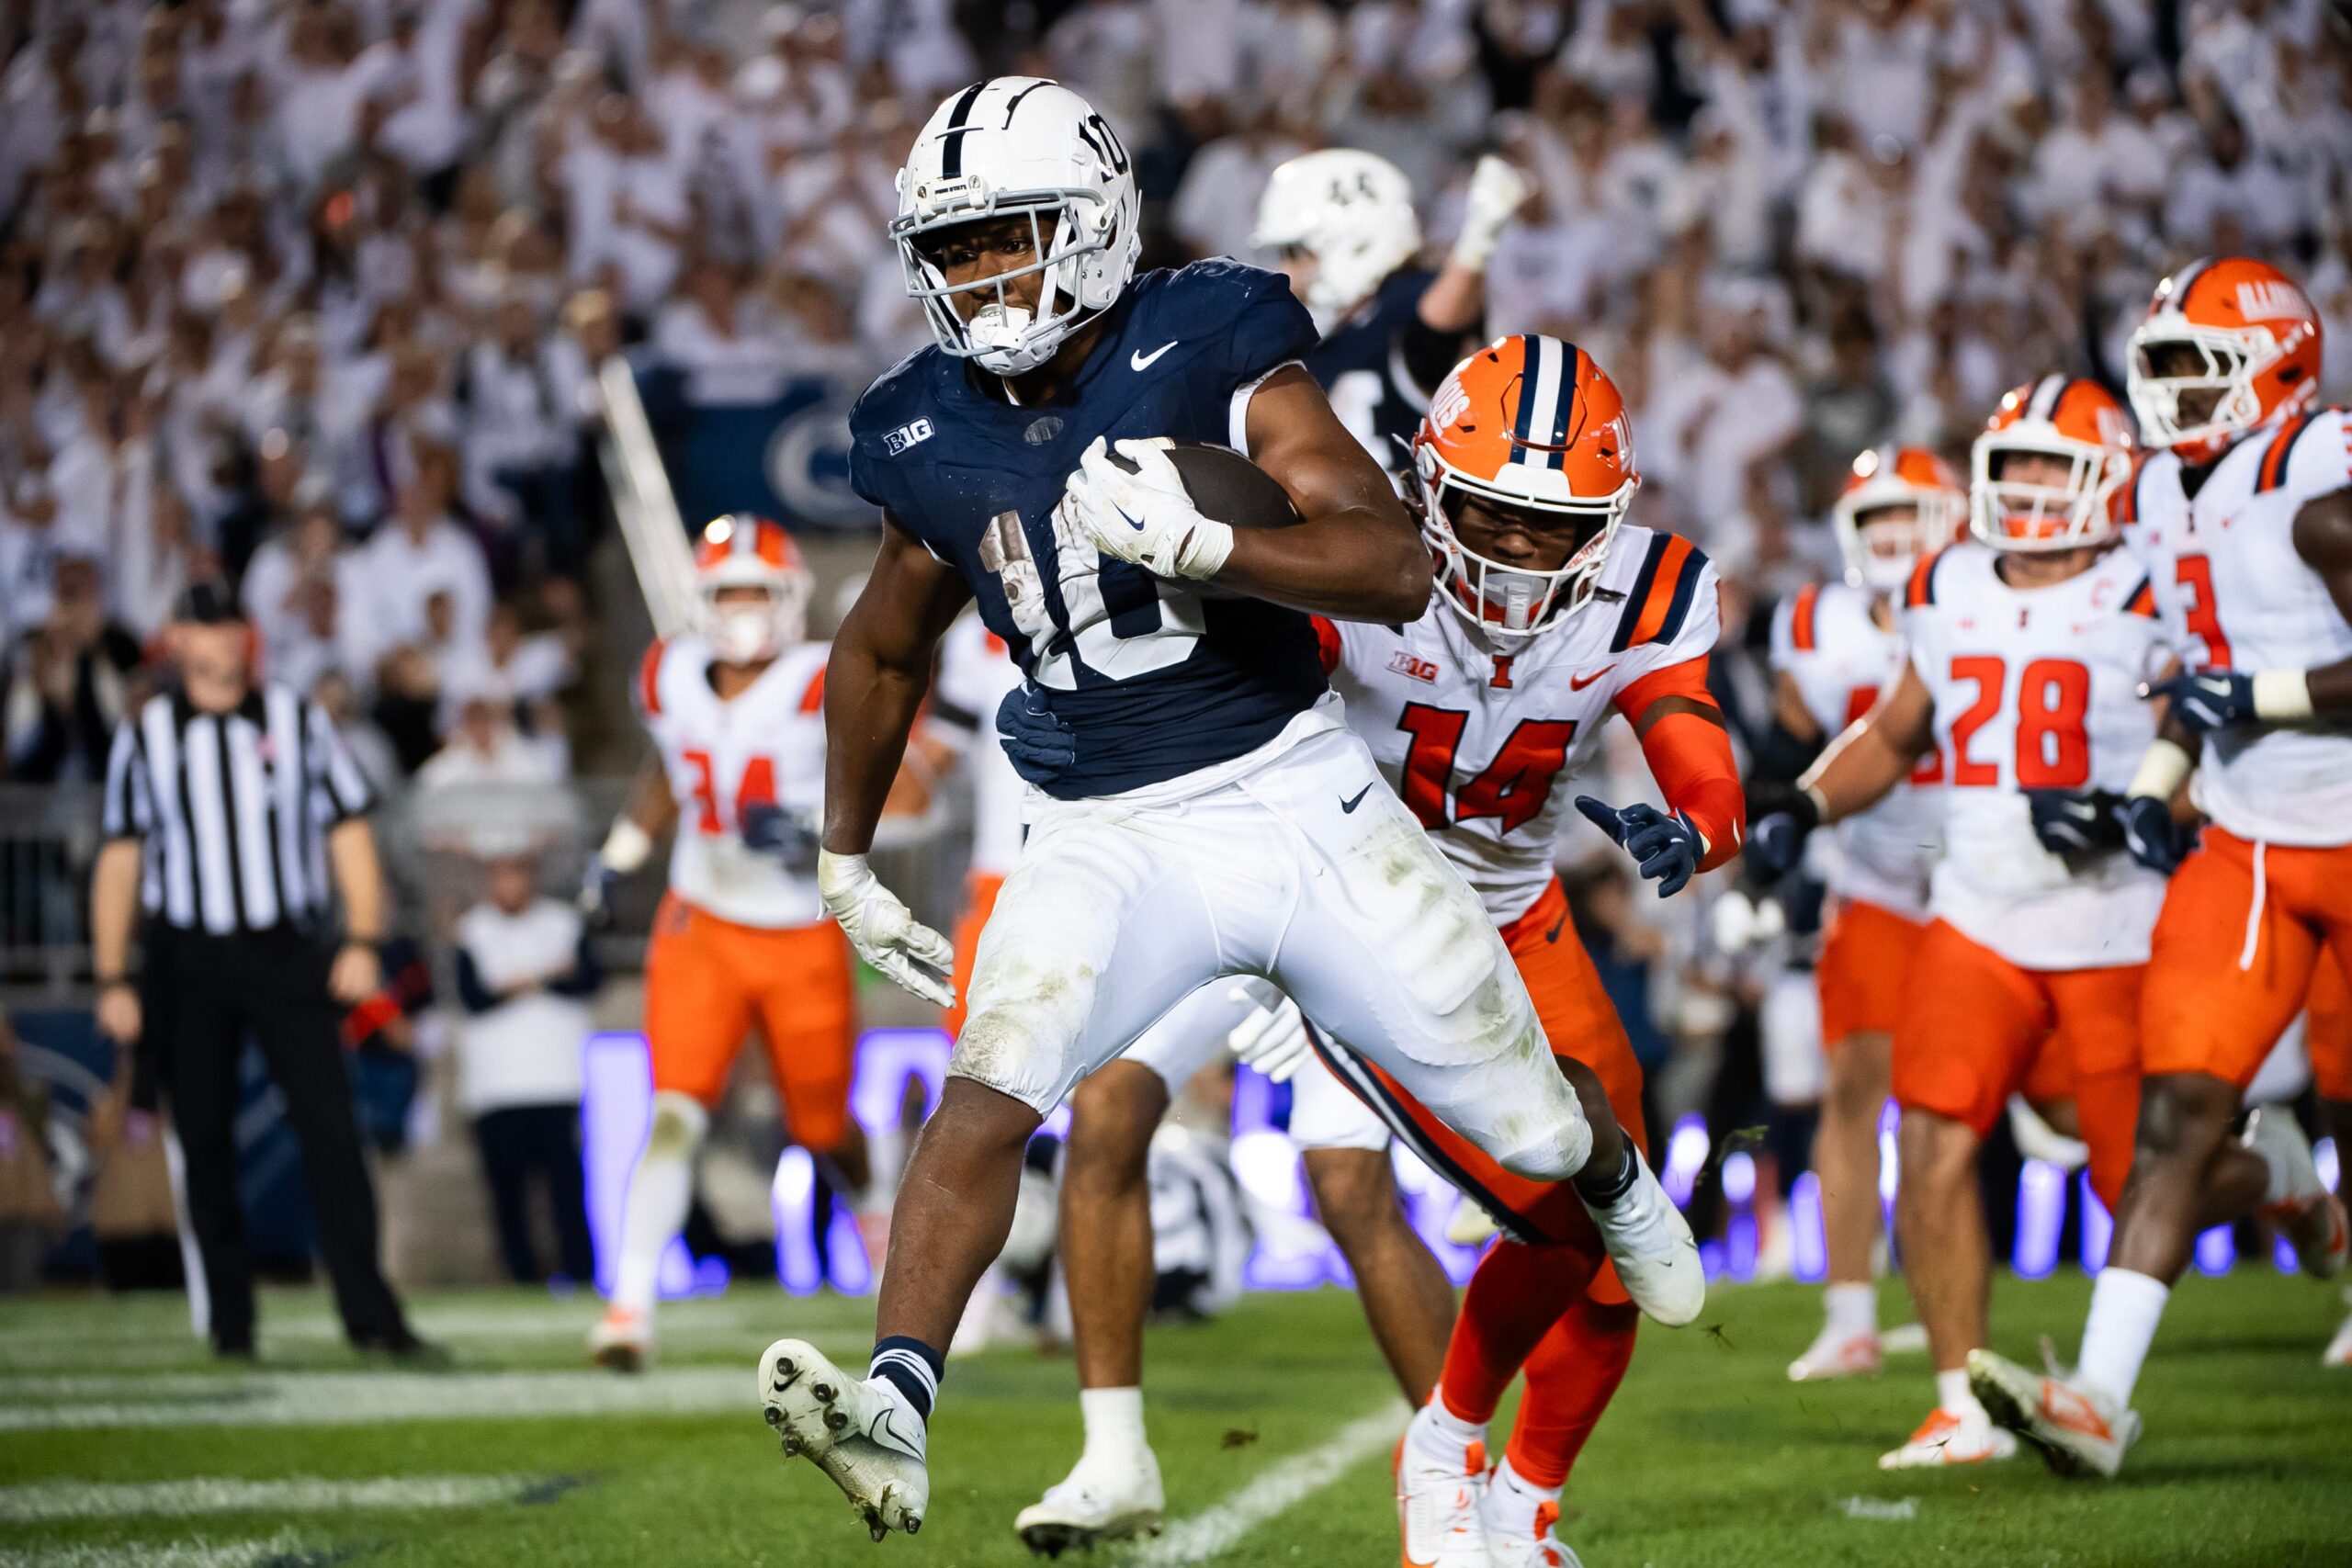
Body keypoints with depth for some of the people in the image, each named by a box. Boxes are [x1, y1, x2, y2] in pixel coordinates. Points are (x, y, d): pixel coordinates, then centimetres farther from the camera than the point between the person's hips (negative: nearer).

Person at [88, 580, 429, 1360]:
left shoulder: (297, 721, 8)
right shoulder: (144, 735, 8)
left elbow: (349, 832, 8)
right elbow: (120, 859, 9)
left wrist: (363, 940, -5)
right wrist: (113, 979, 3)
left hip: (287, 953, -1)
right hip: (186, 963, 1)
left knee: (330, 1131, -10)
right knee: (205, 1143, 2)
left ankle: (370, 1314, -12)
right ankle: (229, 1319, 10)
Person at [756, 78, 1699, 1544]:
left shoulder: (1207, 350, -12)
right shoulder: (931, 442, 1)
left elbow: (1401, 568, -19)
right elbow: (884, 654, 21)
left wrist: (1199, 541, -34)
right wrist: (846, 862, 26)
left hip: (1303, 800, -2)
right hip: (1111, 840, 2)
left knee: (1516, 1115, 12)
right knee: (991, 1086, -25)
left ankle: (1616, 1179, 49)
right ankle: (894, 1420, -33)